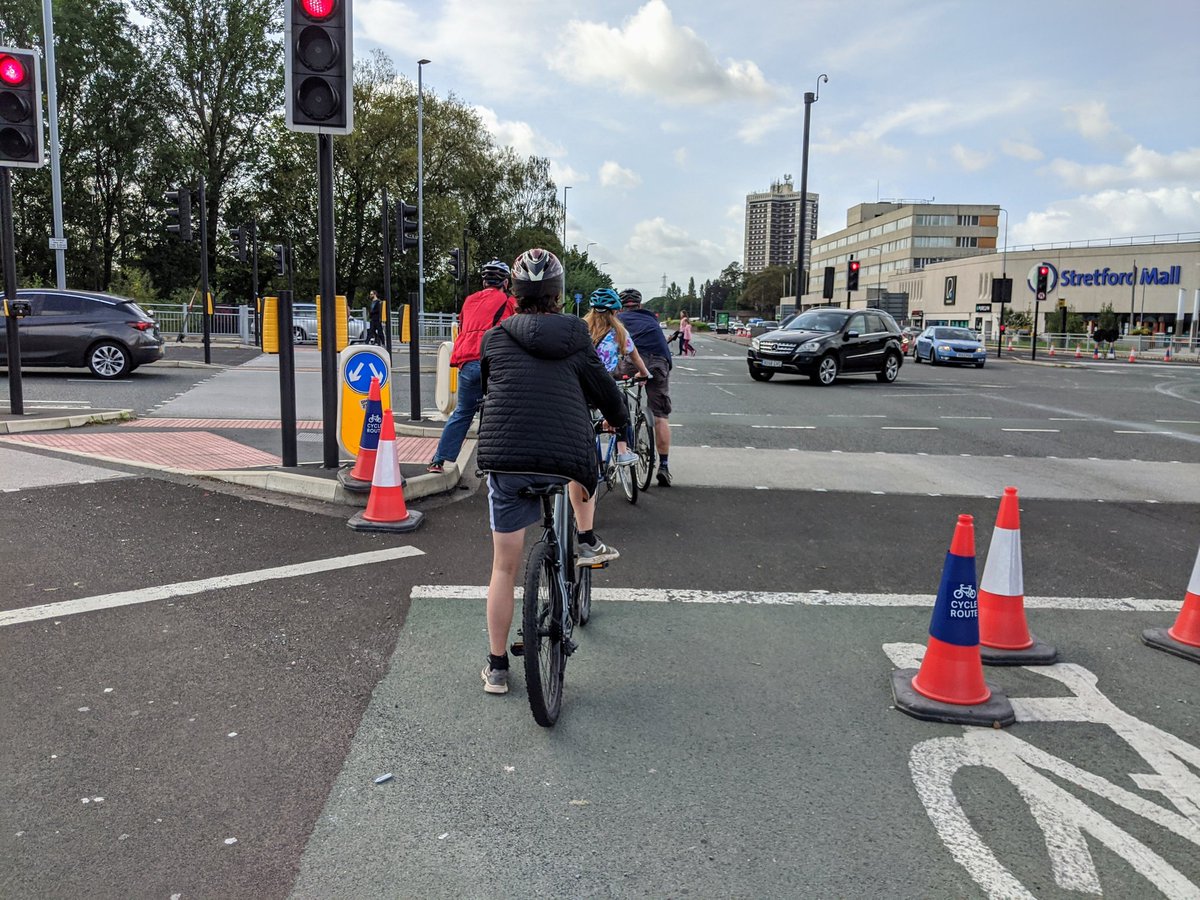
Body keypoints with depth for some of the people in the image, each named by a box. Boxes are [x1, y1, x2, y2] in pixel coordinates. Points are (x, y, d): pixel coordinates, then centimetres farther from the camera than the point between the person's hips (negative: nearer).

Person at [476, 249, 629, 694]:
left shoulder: (494, 339, 6)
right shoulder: (576, 340, 4)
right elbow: (606, 393, 13)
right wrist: (622, 421, 35)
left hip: (504, 460, 1)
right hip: (567, 460, 0)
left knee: (504, 567, 11)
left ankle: (497, 668, 19)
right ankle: (588, 542, 36)